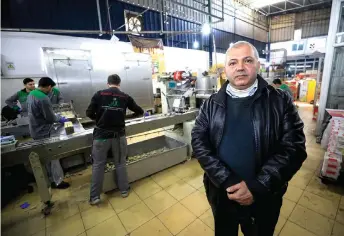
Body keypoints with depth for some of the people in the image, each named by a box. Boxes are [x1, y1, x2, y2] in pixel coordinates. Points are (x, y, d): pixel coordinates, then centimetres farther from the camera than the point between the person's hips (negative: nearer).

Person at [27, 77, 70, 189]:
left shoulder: (31, 94, 5)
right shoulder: (43, 98, -26)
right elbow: (50, 118, -21)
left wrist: (57, 117, 15)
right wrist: (60, 119, -2)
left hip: (36, 131, 9)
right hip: (44, 132, -9)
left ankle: (51, 179, 36)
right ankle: (58, 182, 16)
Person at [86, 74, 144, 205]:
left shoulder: (99, 94, -2)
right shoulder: (125, 97, 1)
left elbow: (89, 113, -2)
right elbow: (140, 111, 7)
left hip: (101, 135, 0)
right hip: (119, 134, 1)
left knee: (98, 165, 13)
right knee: (120, 163, 15)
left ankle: (94, 196, 23)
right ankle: (124, 190, 29)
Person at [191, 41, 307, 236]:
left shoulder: (280, 101, -7)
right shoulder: (212, 104, -5)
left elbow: (293, 147, -10)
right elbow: (199, 142, -10)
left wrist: (257, 187, -20)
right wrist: (227, 181, -19)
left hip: (264, 198, 0)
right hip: (221, 194, 1)